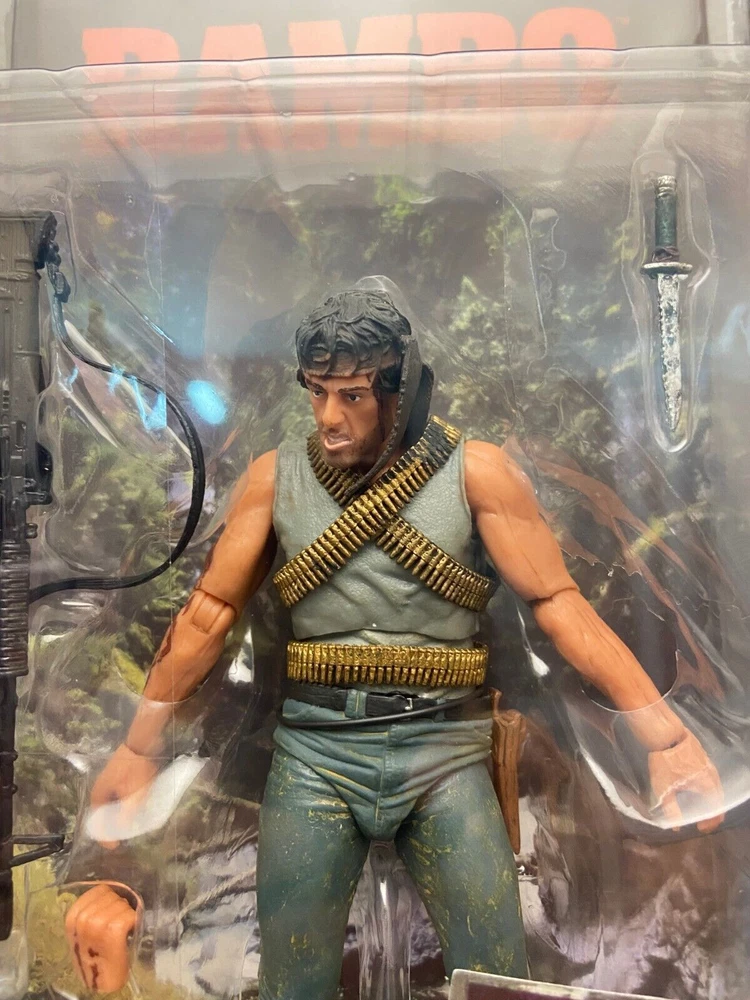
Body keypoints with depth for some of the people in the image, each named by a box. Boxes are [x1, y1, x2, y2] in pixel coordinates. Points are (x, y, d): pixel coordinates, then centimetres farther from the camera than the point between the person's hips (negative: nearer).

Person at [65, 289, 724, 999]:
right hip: (313, 750, 2)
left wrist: (663, 733, -13)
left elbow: (556, 601, -6)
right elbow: (210, 610, 2)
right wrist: (138, 747, 2)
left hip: (443, 749, 0)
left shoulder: (473, 470, -5)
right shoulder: (275, 476, 1)